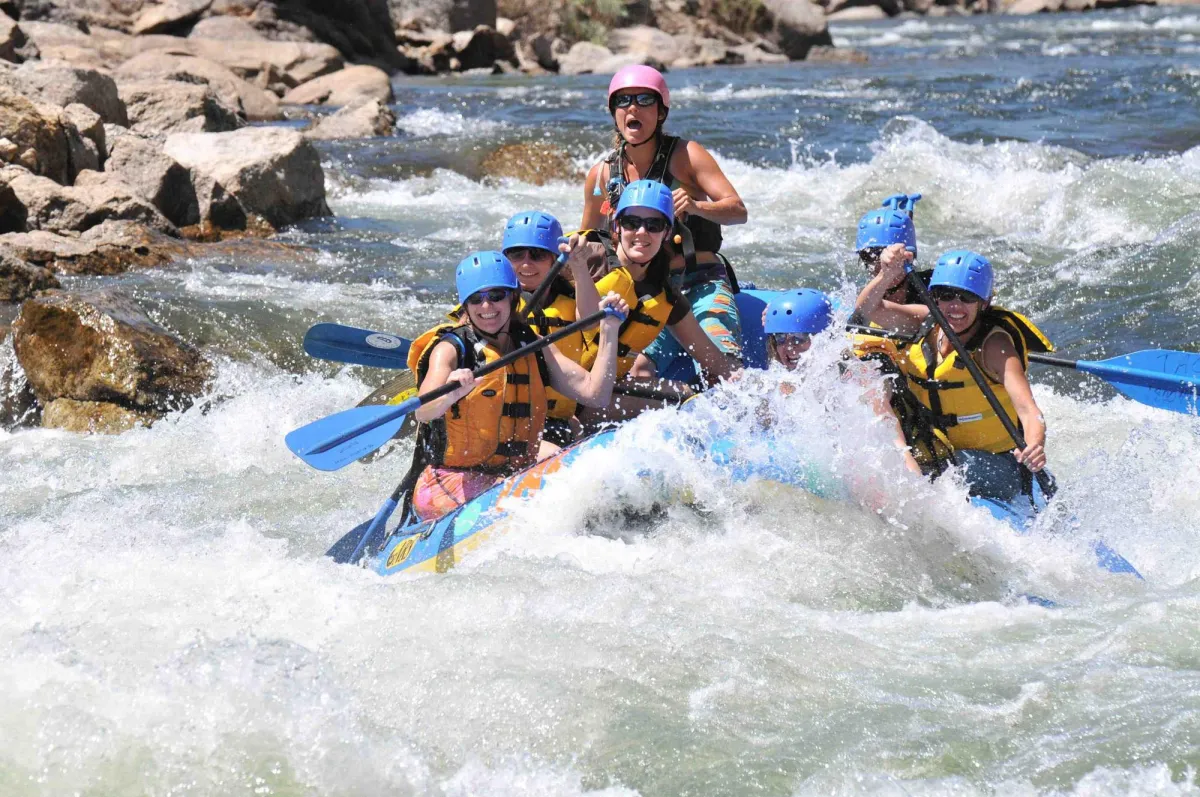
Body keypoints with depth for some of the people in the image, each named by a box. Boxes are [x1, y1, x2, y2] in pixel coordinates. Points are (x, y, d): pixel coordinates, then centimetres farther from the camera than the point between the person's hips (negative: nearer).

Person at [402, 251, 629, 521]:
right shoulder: (451, 349, -2)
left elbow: (595, 394, 4)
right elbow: (423, 413, -21)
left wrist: (609, 332, -5)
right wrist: (452, 394, -43)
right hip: (448, 485, -5)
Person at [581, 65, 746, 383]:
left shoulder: (684, 155, -3)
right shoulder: (602, 174, 6)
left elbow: (738, 210, -13)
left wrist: (697, 207, -32)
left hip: (702, 284, -2)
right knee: (639, 370, -28)